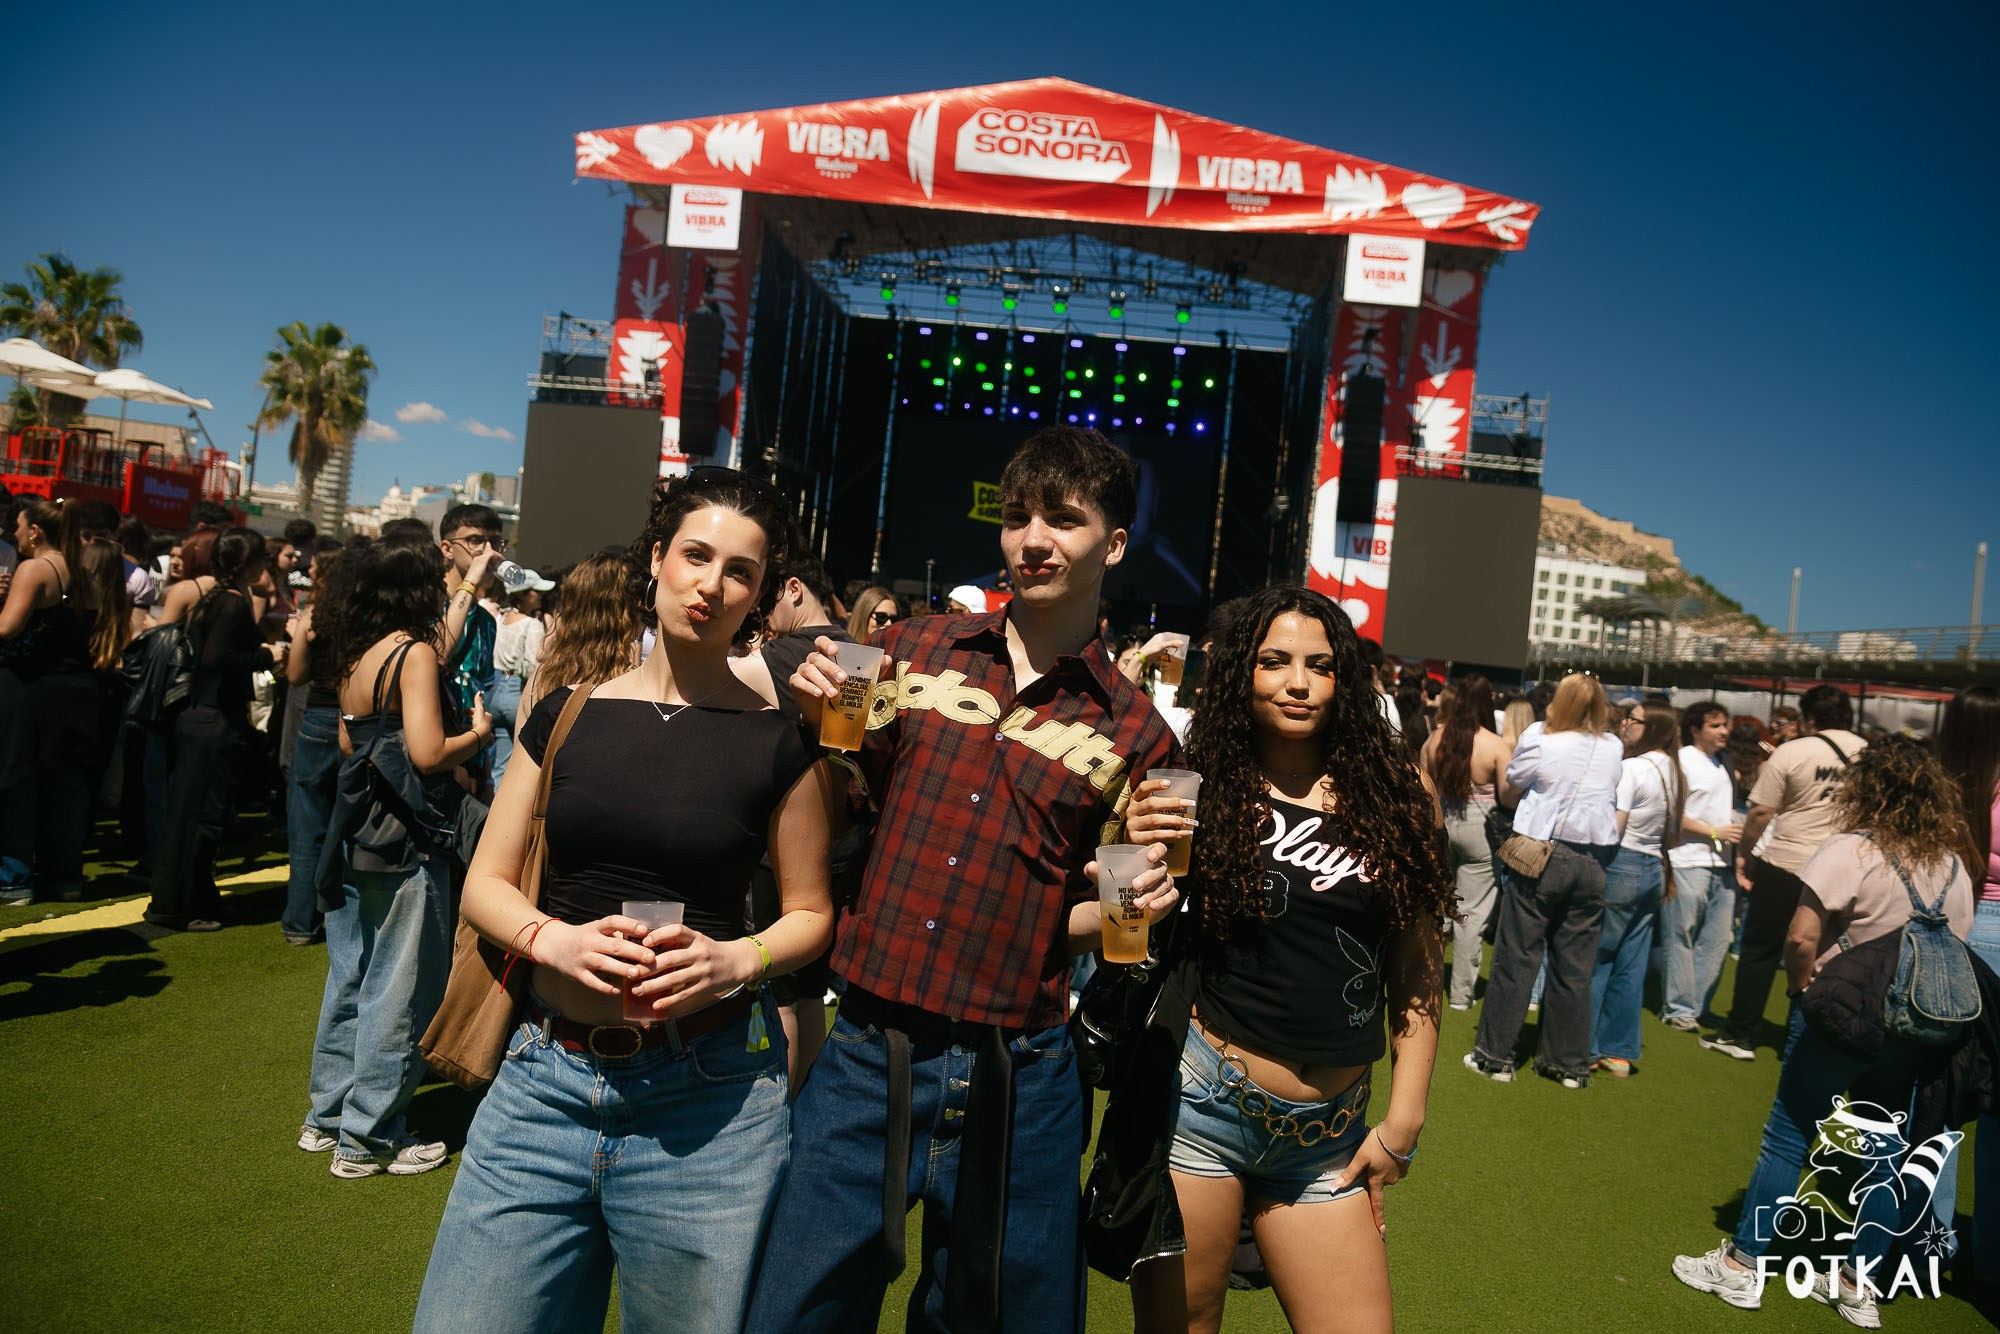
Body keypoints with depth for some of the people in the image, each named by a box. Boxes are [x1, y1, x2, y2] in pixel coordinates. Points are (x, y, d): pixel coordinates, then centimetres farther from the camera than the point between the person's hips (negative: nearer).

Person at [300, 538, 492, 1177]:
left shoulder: (353, 654, 9)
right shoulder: (414, 652, -15)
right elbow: (428, 754, -22)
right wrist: (478, 733, -5)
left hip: (355, 831, 8)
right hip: (401, 841, -8)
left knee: (350, 978, 19)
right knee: (398, 989, 3)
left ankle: (328, 1114, 30)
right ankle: (369, 1137, 12)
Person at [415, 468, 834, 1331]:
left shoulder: (778, 741, -3)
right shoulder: (566, 715, 5)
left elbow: (810, 911, 4)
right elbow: (485, 883, 7)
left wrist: (737, 959, -16)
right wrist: (552, 938, -13)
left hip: (706, 1095, -2)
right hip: (545, 1078, 3)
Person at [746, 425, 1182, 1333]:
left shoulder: (1136, 736, -1)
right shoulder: (912, 652, 3)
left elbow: (1083, 915, 8)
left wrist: (1136, 906, -13)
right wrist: (818, 715, -6)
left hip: (1014, 1083, -1)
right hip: (865, 1056, 1)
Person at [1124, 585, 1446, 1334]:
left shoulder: (1390, 799, 2)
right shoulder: (1202, 790, -2)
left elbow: (1417, 972, 6)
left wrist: (1404, 1119, 4)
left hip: (1330, 1134, 2)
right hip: (1201, 1098, -2)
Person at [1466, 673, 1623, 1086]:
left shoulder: (1539, 740, -7)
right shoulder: (1614, 749, 5)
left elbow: (1508, 794, 5)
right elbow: (1617, 804, 18)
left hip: (1542, 856, -4)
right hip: (1593, 862, 4)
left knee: (1516, 958, 3)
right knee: (1575, 966, 10)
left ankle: (1496, 1054, 7)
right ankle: (1569, 1062, 18)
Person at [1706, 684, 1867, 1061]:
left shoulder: (1792, 752, -9)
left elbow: (1761, 812, -9)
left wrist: (1743, 853, 1)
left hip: (1786, 864, -4)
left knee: (1760, 949, 8)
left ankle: (1739, 1034, 11)